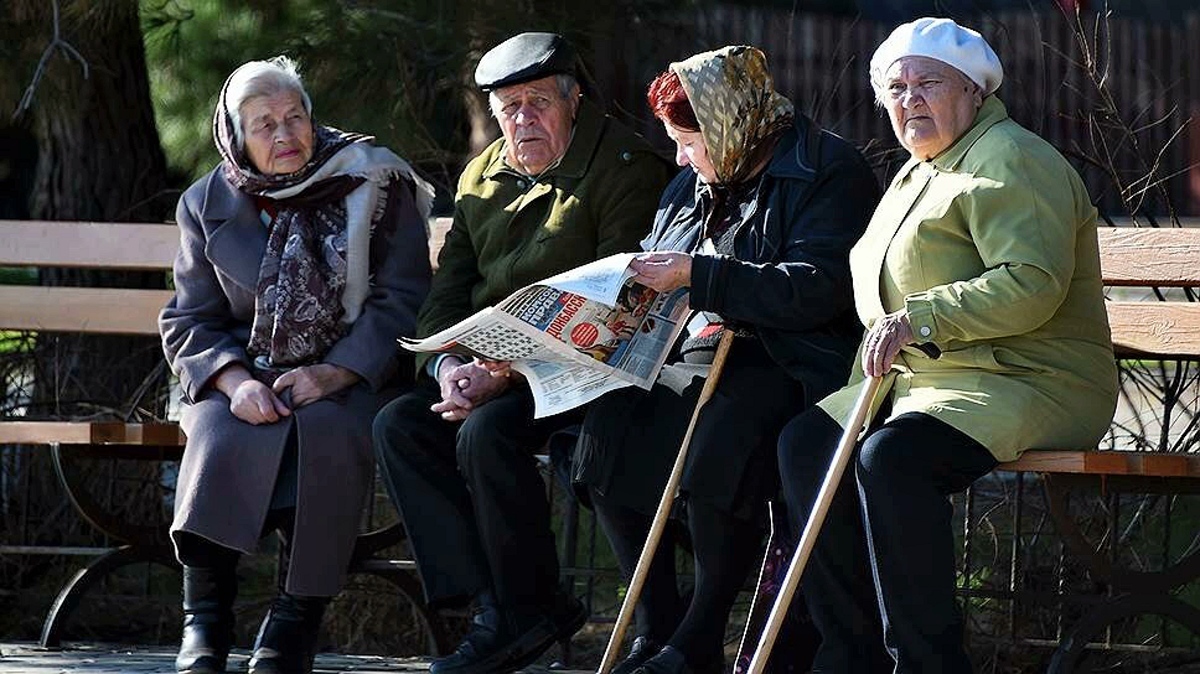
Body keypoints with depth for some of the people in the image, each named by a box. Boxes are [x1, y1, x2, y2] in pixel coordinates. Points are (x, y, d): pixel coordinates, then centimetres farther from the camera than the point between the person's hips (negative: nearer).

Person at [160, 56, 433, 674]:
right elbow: (189, 322, 7)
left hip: (352, 377, -2)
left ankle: (296, 622, -29)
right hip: (247, 373, 2)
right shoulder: (208, 205, 8)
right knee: (221, 433, -32)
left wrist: (333, 374, -20)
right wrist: (234, 379, -15)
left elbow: (401, 299, -6)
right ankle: (204, 622, -27)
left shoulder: (374, 183, 0)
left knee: (324, 431, -36)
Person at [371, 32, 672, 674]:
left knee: (487, 432, -32)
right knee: (399, 424, -15)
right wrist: (448, 365, -9)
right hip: (488, 368, 8)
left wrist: (507, 373, -23)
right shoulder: (482, 178, 16)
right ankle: (493, 600, -19)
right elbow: (447, 291, 15)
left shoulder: (624, 166, -8)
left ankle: (524, 609, -16)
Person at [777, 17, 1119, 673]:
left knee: (892, 457, -33)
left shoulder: (1012, 163, -9)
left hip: (1030, 384, -10)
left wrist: (922, 318, -28)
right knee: (805, 440, -6)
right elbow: (884, 294, 38)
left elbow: (1032, 284, -24)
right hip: (917, 379, 10)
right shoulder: (916, 175, 24)